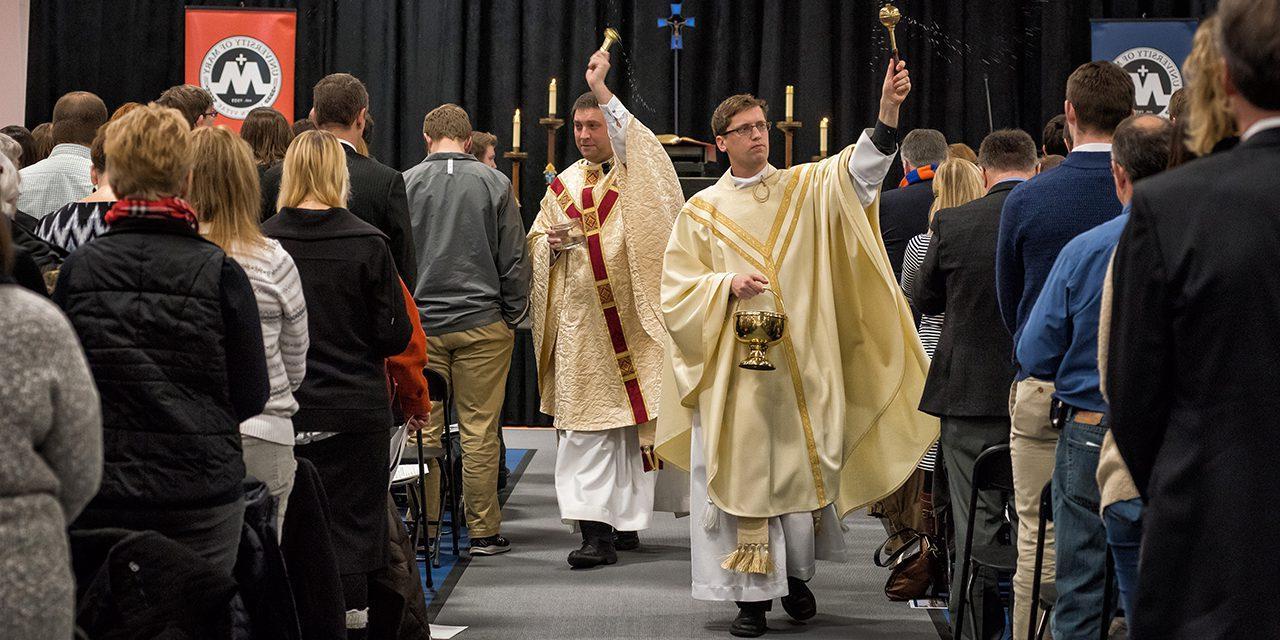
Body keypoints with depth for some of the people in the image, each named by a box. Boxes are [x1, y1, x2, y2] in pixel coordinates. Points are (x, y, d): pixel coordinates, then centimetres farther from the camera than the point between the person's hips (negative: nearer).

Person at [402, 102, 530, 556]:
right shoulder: (494, 183, -1)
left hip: (421, 325, 1)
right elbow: (514, 258, 1)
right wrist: (514, 314, 11)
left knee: (424, 428, 6)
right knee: (480, 430, 2)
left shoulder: (407, 183, 0)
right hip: (482, 323, -1)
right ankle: (483, 531, 5)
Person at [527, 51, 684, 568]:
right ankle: (595, 531, -6)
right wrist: (552, 244, -5)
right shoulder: (563, 186, 14)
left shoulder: (637, 175, 1)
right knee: (585, 428, -4)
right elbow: (535, 244, 19)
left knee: (632, 421, 2)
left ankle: (626, 519, 13)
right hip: (580, 324, 3)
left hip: (630, 318, -3)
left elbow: (633, 140, -21)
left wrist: (601, 88, -21)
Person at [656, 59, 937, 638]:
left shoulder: (806, 189, 7)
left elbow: (858, 170, -11)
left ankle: (797, 573, 25)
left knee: (803, 470, 5)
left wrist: (887, 112, -27)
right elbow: (676, 291, 4)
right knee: (741, 475, -2)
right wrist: (728, 285, -14)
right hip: (733, 368, -1)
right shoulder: (702, 211, 6)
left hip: (800, 366, 1)